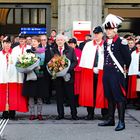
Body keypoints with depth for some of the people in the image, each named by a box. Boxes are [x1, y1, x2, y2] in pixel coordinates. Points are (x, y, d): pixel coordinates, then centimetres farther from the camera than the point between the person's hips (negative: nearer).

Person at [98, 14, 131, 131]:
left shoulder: (121, 42, -11)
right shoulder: (105, 42, 11)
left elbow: (128, 58, -6)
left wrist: (125, 69, 6)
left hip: (117, 73, -7)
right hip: (107, 72, 7)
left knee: (119, 97, -3)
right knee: (109, 97, 13)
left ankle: (121, 122, 2)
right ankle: (111, 119, 23)